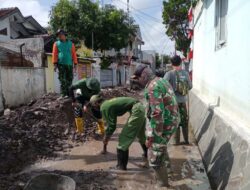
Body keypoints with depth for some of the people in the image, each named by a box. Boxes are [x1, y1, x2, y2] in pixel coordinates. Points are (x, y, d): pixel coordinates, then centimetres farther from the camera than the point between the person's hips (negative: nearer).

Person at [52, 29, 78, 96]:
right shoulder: (56, 44, 9)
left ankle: (68, 93, 10)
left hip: (69, 64, 2)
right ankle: (63, 94, -4)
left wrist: (75, 64, 2)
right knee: (62, 80, -5)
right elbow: (54, 54, 3)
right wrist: (55, 64, -7)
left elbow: (74, 54, 9)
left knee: (69, 79, 3)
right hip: (61, 64, -2)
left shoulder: (70, 43, 12)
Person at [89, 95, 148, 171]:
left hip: (136, 111, -10)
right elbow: (112, 122, 31)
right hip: (140, 107, 10)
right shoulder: (108, 103, 21)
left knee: (124, 139, 1)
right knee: (142, 135, 29)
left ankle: (121, 165, 11)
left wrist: (106, 138, 10)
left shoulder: (103, 107, -7)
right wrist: (107, 135, 38)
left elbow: (111, 125, -7)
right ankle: (147, 154, 50)